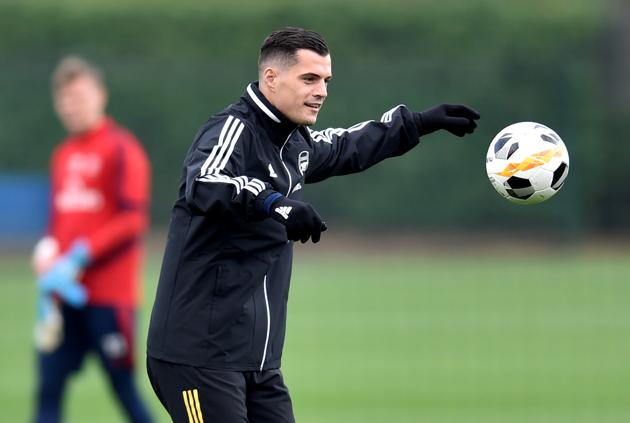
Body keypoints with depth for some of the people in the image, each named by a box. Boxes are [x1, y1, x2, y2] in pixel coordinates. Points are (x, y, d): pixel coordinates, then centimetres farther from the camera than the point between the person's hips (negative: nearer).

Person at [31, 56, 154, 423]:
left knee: (124, 386, -3)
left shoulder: (121, 149, -6)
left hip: (109, 295, -7)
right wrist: (49, 268, 6)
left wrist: (81, 257, -18)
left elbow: (133, 221, -14)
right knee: (49, 386, 1)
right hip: (66, 294, 7)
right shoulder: (63, 155, 16)